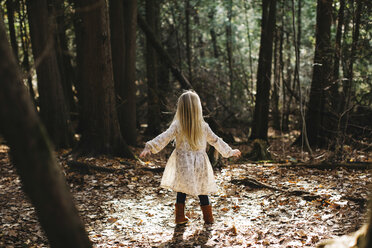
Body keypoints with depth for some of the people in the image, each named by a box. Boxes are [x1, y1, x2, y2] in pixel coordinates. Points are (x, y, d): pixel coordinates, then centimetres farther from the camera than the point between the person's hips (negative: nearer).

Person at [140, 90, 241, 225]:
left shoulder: (177, 125, -6)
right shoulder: (203, 126, 1)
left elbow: (164, 138, -17)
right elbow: (216, 141, 9)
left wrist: (149, 147, -21)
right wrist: (230, 151, 21)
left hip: (183, 163, -1)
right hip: (200, 163, 2)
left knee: (182, 189, 9)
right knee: (202, 189, 12)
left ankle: (180, 217, 13)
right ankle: (208, 217, 20)